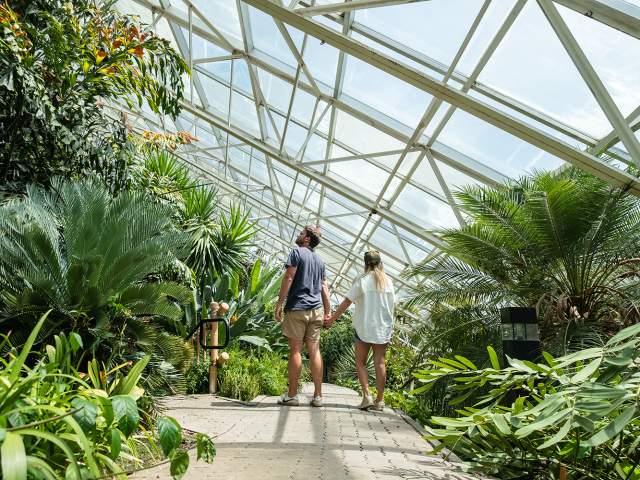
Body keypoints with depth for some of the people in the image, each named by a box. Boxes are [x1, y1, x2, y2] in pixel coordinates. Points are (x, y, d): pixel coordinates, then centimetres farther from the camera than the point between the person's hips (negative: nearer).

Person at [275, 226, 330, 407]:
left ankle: (292, 395, 4)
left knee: (295, 350, -2)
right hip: (316, 310, 6)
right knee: (314, 351, 6)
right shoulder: (319, 259, 18)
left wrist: (279, 304, -8)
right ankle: (318, 396, 8)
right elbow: (324, 286, 16)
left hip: (297, 307, -6)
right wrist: (328, 311, 17)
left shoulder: (297, 252, -2)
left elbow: (288, 278, -10)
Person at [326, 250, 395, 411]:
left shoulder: (362, 280, -6)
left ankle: (366, 396, -6)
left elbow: (347, 301, -8)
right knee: (380, 362, 7)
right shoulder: (388, 281, 4)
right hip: (384, 328, 3)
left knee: (360, 362, 7)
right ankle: (380, 400, 9)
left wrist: (332, 318, -1)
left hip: (364, 327, -3)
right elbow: (392, 304, 8)